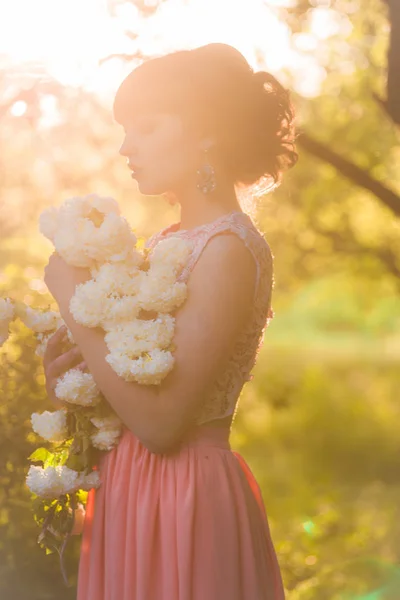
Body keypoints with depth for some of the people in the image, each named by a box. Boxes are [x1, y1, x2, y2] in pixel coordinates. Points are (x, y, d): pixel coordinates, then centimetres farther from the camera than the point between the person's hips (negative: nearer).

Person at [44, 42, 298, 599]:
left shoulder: (229, 250, -18)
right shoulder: (169, 240, 7)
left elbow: (161, 424, -23)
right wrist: (77, 361, -8)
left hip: (186, 500, -8)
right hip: (132, 490, 8)